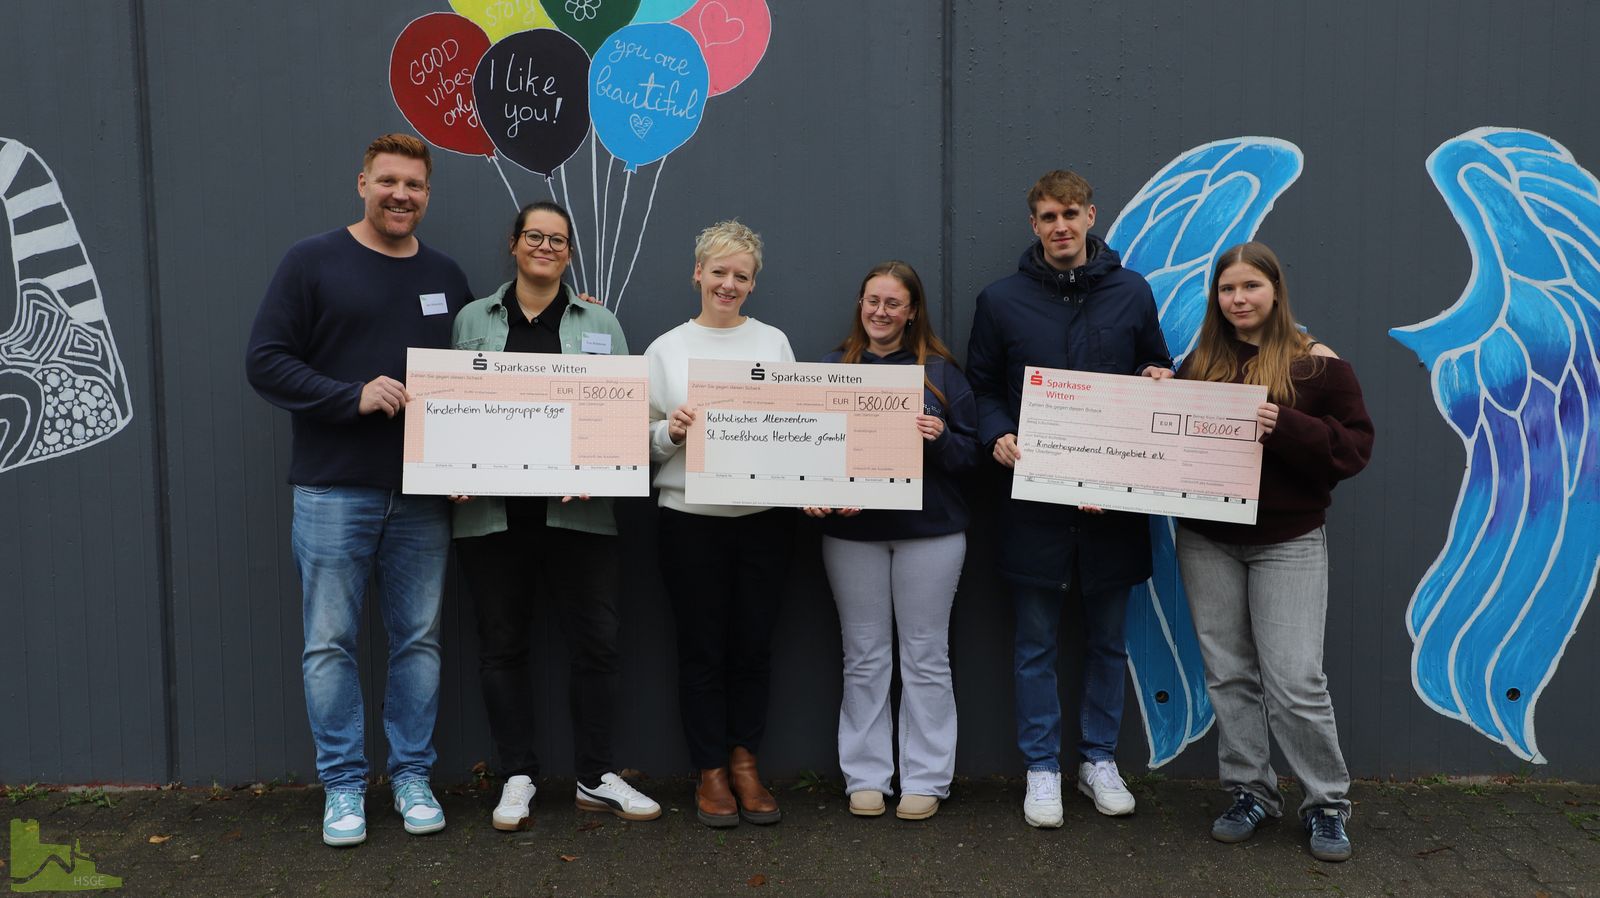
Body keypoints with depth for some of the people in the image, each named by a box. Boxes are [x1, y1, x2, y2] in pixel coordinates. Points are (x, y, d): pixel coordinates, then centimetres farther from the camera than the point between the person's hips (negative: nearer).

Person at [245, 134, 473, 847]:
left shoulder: (445, 276, 12)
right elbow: (265, 361, -5)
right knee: (330, 643, 3)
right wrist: (354, 395, -18)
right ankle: (343, 785, 17)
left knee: (419, 640, 9)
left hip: (423, 495, 3)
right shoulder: (313, 262, 0)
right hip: (334, 492, -3)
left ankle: (412, 776, 22)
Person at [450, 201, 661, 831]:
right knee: (503, 644, 8)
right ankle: (518, 778, 21)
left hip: (577, 510, 0)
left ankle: (597, 778, 16)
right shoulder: (472, 320, 11)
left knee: (596, 640, 1)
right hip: (492, 511, 0)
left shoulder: (600, 324, 11)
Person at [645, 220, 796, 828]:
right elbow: (644, 442, 4)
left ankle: (744, 762, 23)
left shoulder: (774, 342, 8)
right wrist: (671, 431, -16)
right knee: (702, 647, 5)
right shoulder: (667, 349, 6)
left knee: (753, 643, 8)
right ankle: (710, 772, 18)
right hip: (692, 515, -1)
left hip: (764, 513, 1)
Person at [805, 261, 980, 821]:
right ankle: (865, 776, 18)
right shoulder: (833, 369, 7)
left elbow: (971, 453, 2)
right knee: (864, 657, 8)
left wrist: (941, 437, -19)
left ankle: (926, 779, 15)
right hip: (851, 532, 1)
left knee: (925, 656, 5)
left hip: (930, 530, -1)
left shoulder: (939, 372, 4)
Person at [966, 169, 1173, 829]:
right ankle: (1042, 767, 20)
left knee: (1108, 639, 13)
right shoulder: (1001, 300, 2)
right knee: (1037, 643, 7)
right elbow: (981, 387, 7)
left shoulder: (1132, 292, 6)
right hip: (1034, 497, -1)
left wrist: (1160, 382, -6)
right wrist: (998, 436, -12)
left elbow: (1158, 372, 16)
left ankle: (1099, 759, 29)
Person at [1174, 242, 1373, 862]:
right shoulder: (1199, 364, 8)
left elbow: (1354, 446, -8)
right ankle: (1250, 793, 23)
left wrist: (1284, 428, -22)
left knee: (1295, 681, -5)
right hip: (1206, 542, 4)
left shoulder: (1317, 364, -4)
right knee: (1228, 676, 9)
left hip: (1288, 542, -4)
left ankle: (1326, 804, 14)